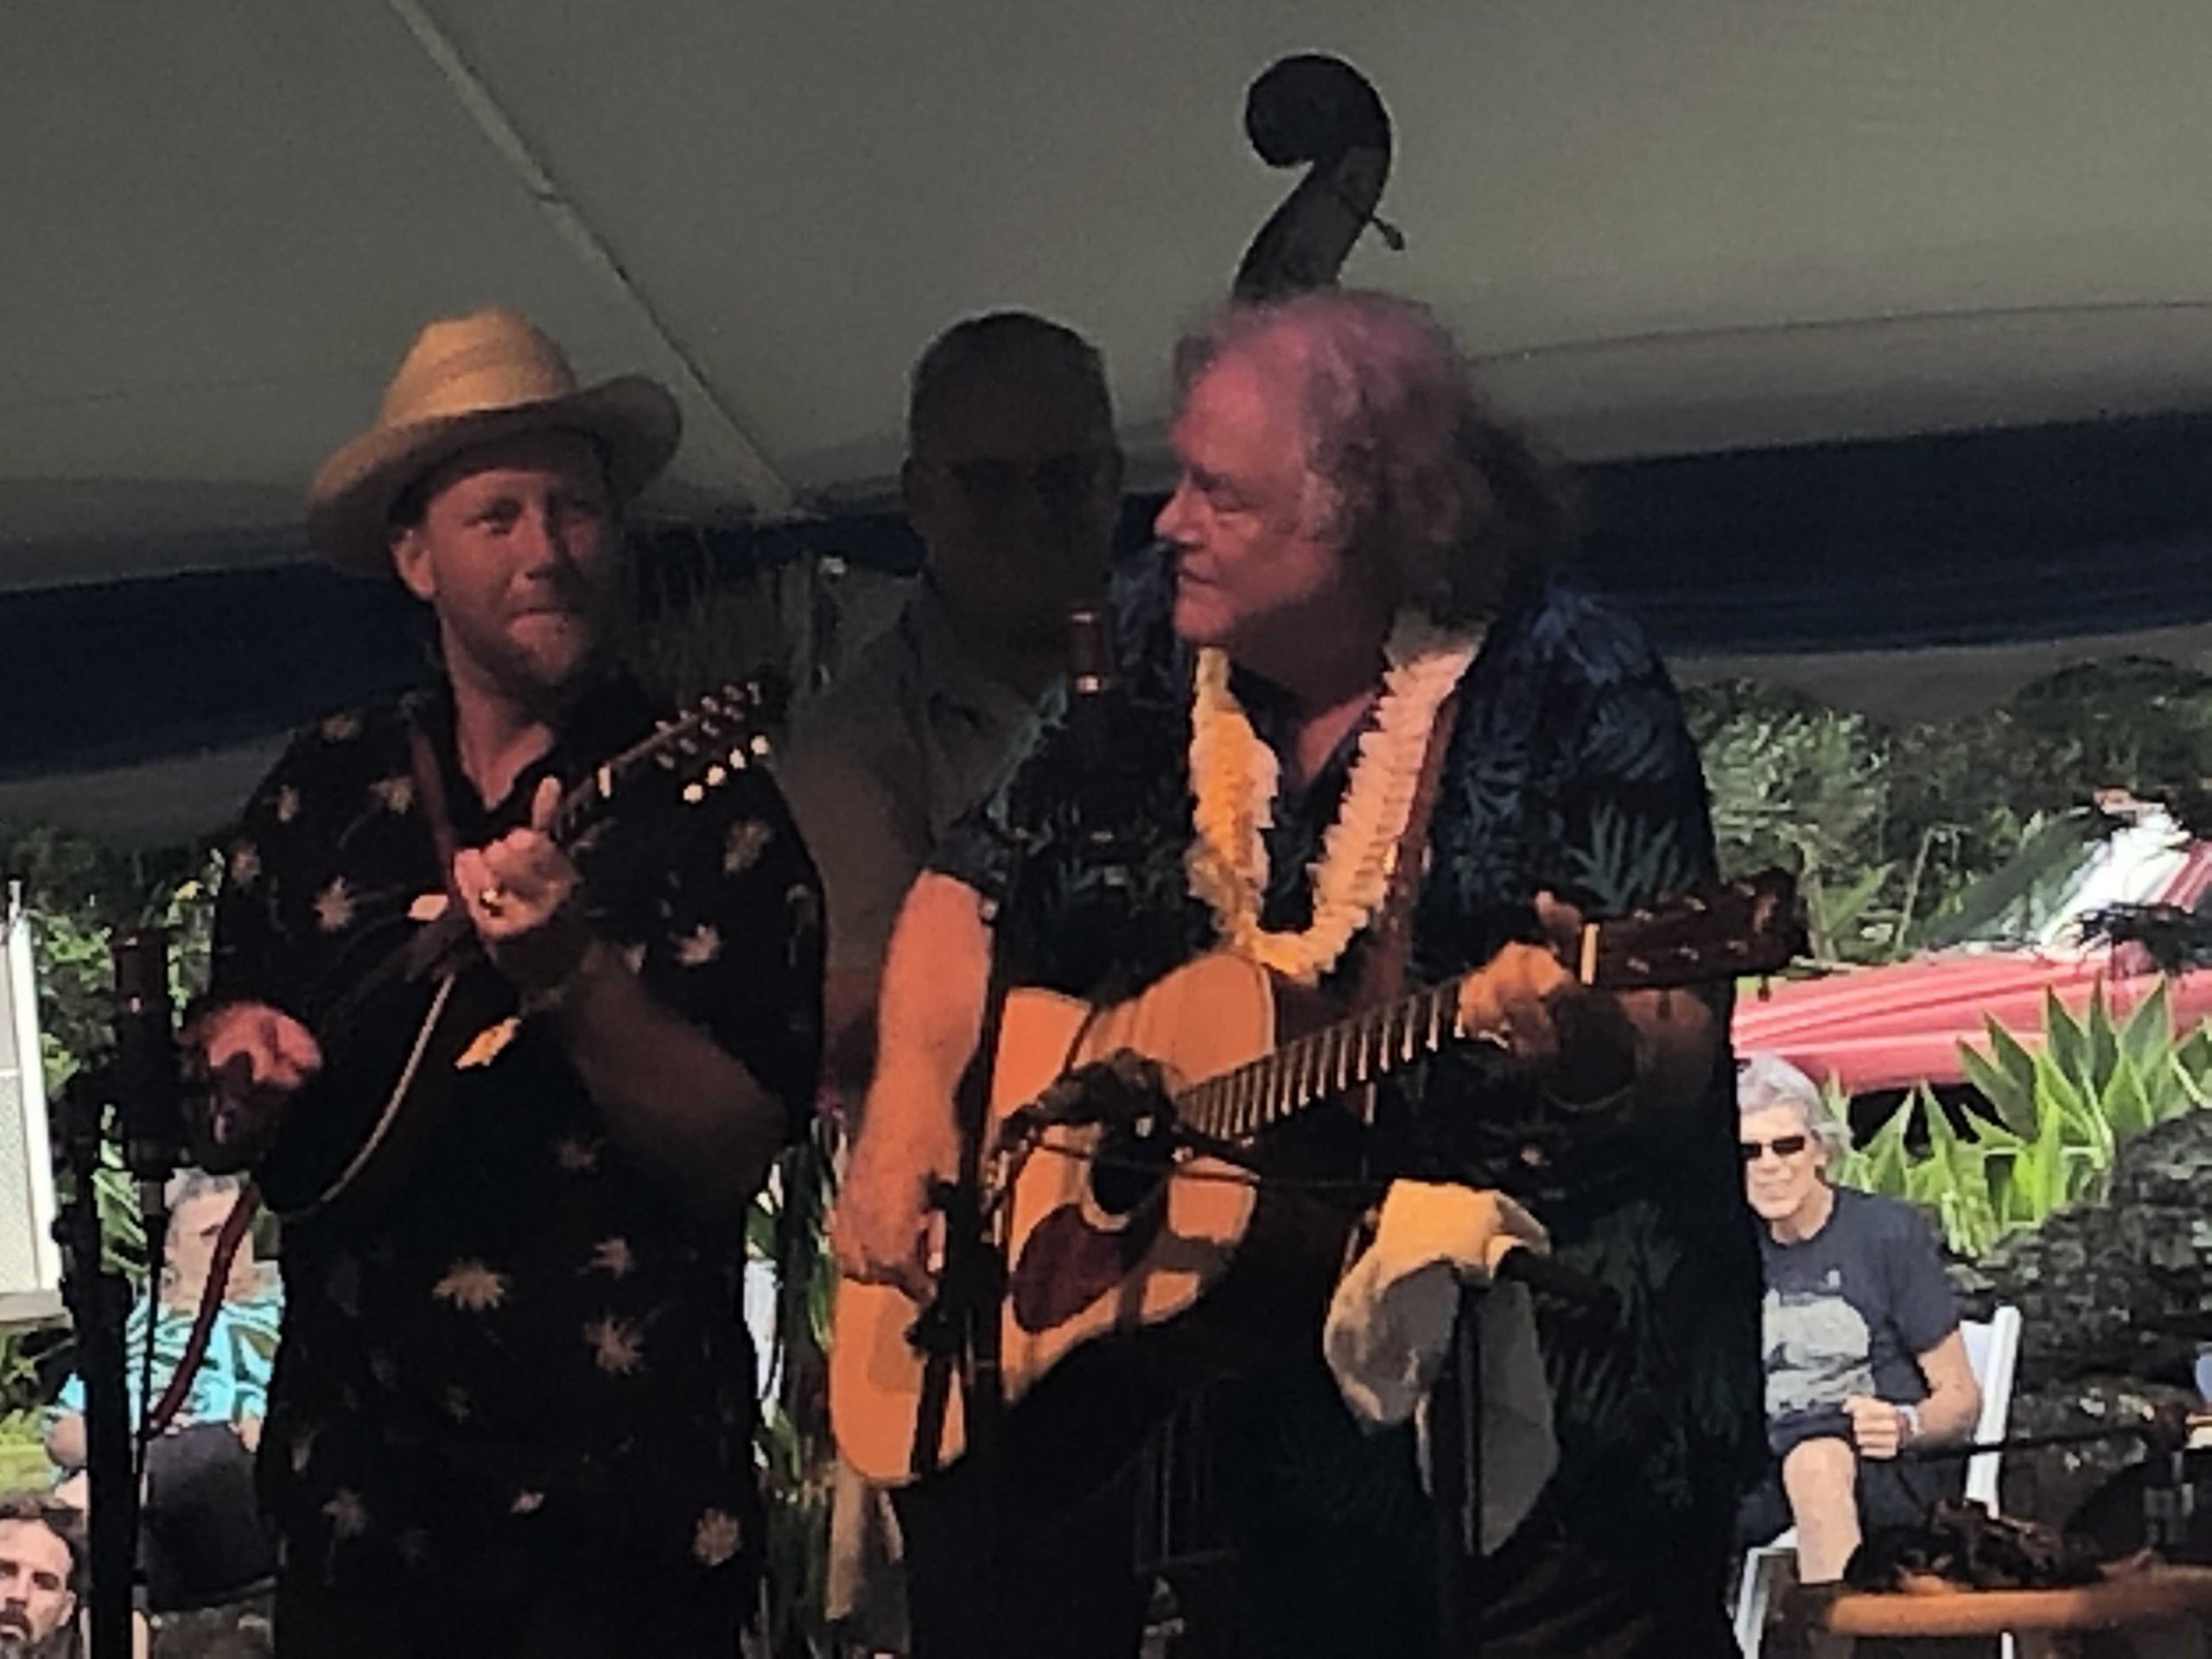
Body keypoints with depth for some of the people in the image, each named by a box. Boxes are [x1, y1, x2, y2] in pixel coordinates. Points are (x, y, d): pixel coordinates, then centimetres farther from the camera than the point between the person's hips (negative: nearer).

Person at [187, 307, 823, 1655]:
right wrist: (242, 1057, -5)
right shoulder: (322, 794, 7)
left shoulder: (703, 804, -6)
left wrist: (571, 975, -26)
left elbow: (737, 1152, -14)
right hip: (359, 1480, 4)